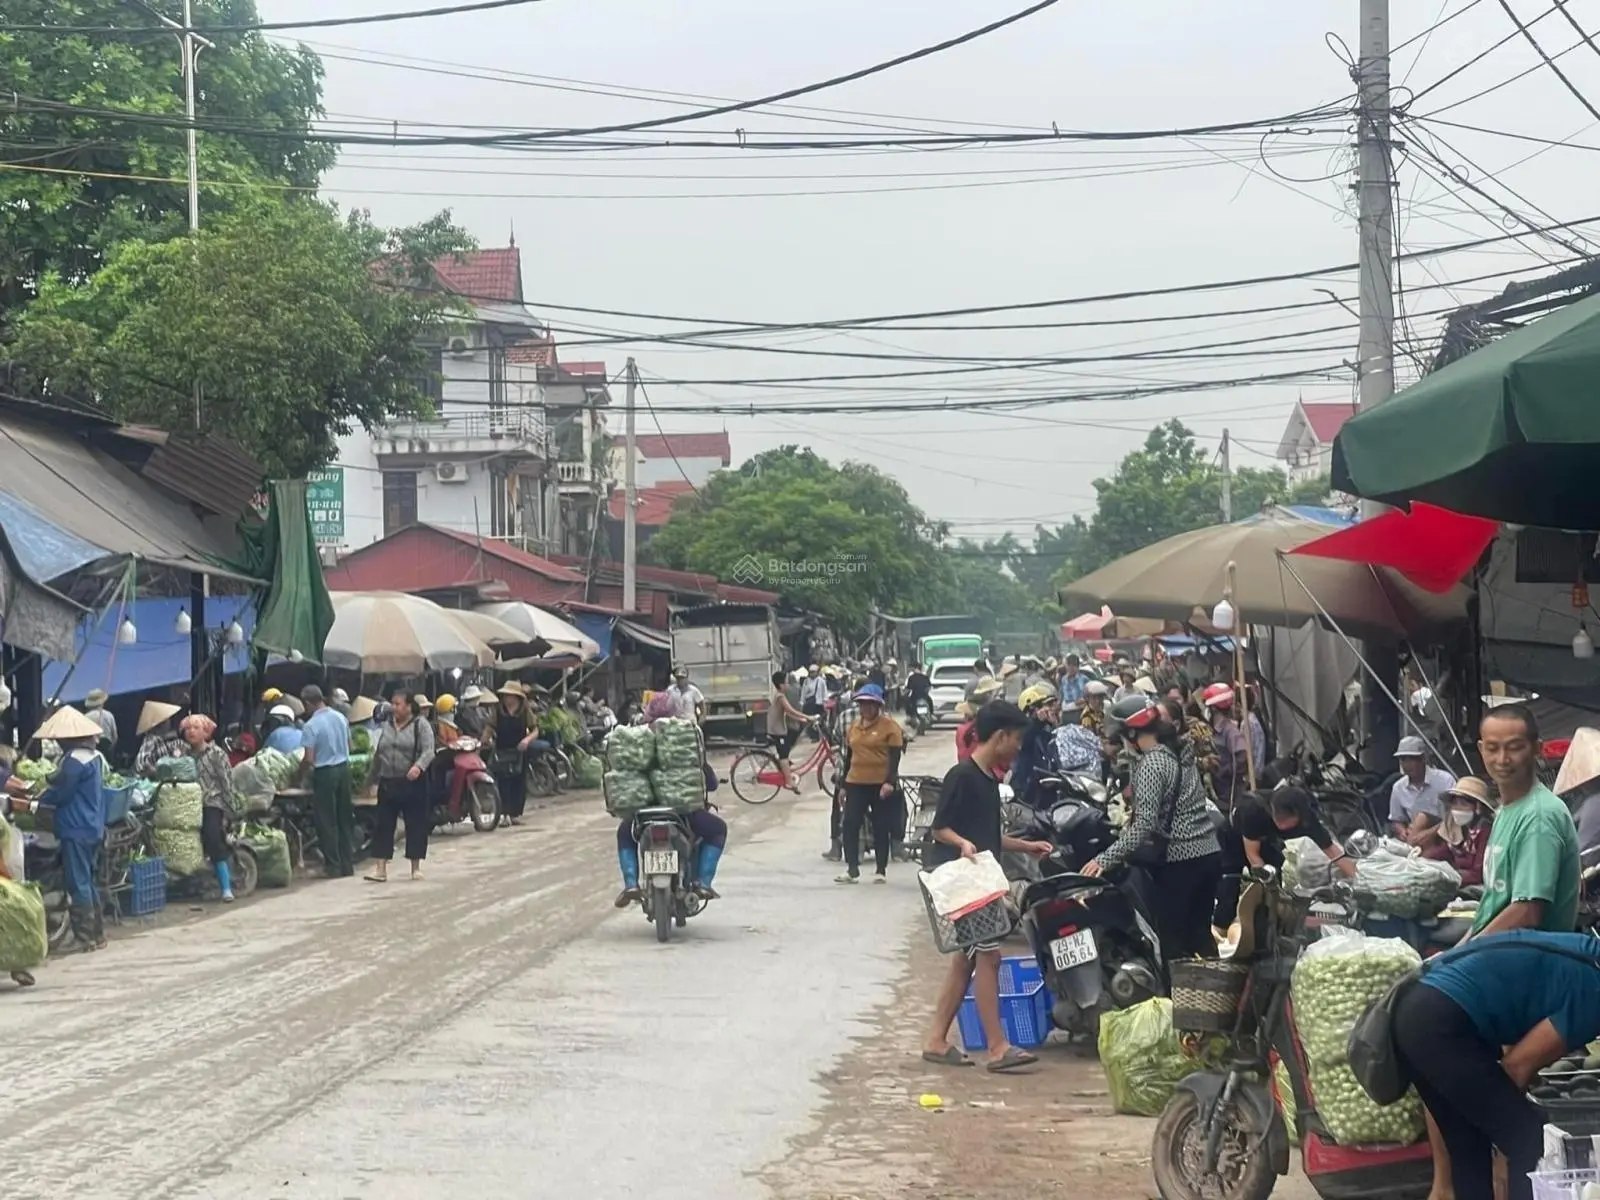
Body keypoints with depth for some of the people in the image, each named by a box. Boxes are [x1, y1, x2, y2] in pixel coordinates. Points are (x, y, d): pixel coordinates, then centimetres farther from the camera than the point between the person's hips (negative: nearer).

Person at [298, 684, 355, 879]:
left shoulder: (311, 726, -16)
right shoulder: (340, 717, 3)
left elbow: (309, 759, -17)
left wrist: (307, 767, 3)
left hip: (324, 773, -6)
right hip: (344, 768, 6)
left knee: (327, 822, 3)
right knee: (345, 818, 13)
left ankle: (334, 866, 3)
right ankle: (348, 864, 17)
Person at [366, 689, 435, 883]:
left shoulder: (421, 724, -3)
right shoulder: (386, 725, 12)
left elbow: (428, 751, -12)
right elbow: (378, 752, 18)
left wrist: (418, 766, -30)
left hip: (413, 782, -4)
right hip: (388, 783, 4)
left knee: (416, 824, 3)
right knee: (384, 824, -1)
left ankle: (416, 867, 14)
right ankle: (380, 868, -3)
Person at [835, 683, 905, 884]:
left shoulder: (889, 726, -6)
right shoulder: (855, 725, 12)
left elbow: (895, 756, -11)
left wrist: (890, 782, -21)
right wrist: (843, 783, 17)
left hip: (881, 784, -5)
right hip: (856, 783, 5)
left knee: (881, 828, 3)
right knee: (849, 826, -5)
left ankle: (882, 871, 12)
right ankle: (851, 869, -3)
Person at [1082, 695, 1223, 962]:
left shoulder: (1151, 764, -16)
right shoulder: (1181, 752, 10)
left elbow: (1144, 824, -24)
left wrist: (1105, 859, -27)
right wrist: (1132, 822, 32)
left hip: (1178, 860, -8)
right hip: (1209, 852, 8)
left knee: (1172, 940, 1)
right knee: (1200, 934, 15)